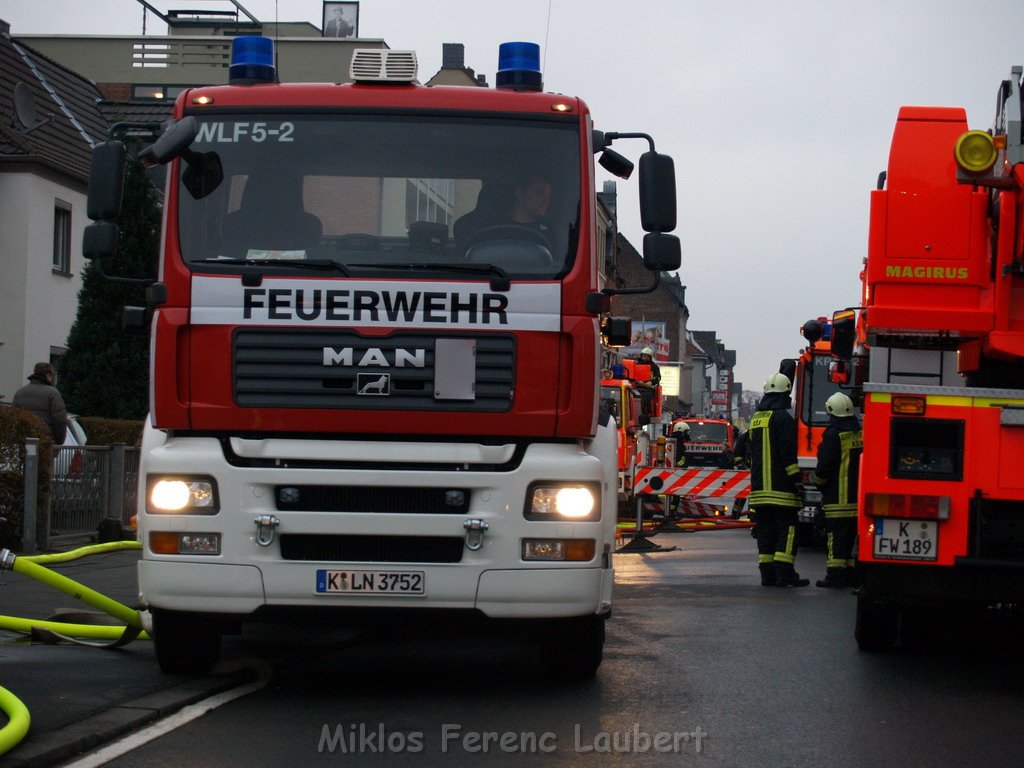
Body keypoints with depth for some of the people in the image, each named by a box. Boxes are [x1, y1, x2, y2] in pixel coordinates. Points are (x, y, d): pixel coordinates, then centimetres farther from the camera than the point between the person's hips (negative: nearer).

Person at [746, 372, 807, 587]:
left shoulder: (756, 418, 17)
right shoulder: (782, 418, -9)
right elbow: (788, 453, -15)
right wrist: (797, 480, -13)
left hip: (759, 486, 8)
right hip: (780, 487, -7)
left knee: (765, 530, 9)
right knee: (787, 529, -5)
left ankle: (767, 573, 7)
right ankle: (784, 571, -12)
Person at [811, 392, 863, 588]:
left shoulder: (834, 434, -13)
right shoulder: (860, 433, 10)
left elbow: (825, 466, -15)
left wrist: (816, 480, 4)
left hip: (838, 497, -7)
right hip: (858, 497, 7)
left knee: (835, 537, -5)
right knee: (850, 537, 14)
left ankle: (835, 575, -8)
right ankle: (850, 574, 16)